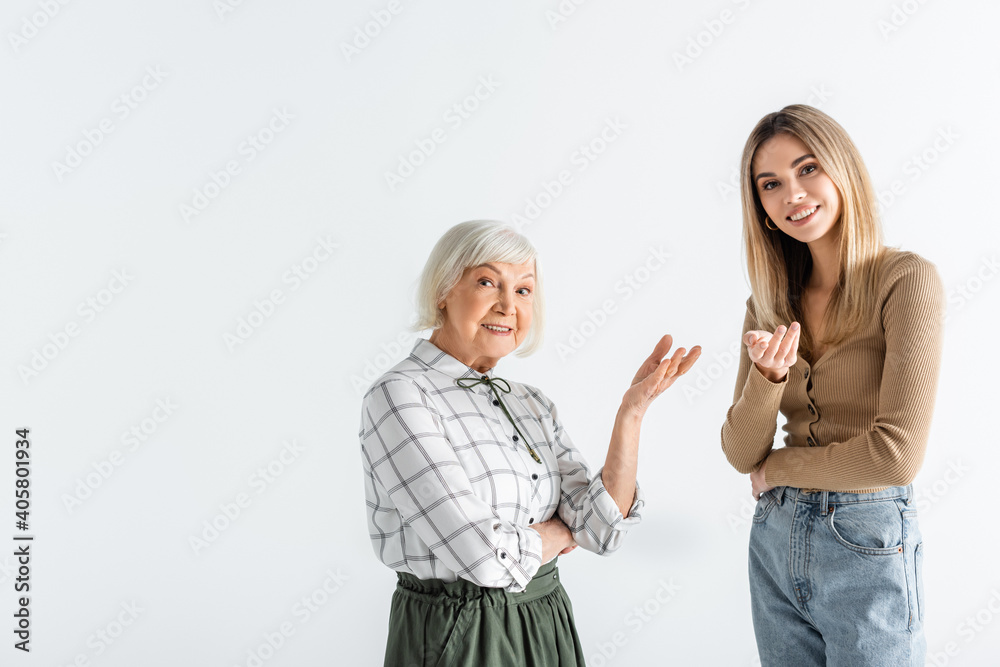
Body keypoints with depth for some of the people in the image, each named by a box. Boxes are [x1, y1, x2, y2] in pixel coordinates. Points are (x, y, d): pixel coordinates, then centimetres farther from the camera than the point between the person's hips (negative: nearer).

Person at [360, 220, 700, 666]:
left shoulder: (532, 405, 5)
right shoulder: (397, 396, -16)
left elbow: (602, 529, -3)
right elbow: (486, 557, -23)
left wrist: (632, 410, -11)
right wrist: (559, 532, -4)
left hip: (548, 630, 6)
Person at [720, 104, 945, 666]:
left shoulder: (907, 279, -12)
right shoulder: (770, 302, 4)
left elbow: (899, 452, -18)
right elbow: (741, 453, 0)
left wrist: (776, 468, -5)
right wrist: (767, 376, -19)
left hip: (868, 548, -5)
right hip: (776, 539, 5)